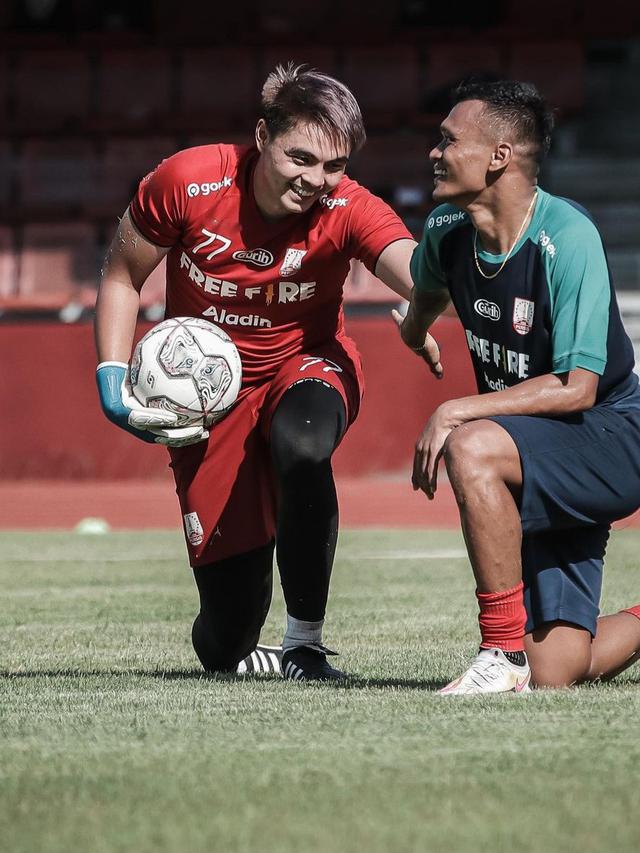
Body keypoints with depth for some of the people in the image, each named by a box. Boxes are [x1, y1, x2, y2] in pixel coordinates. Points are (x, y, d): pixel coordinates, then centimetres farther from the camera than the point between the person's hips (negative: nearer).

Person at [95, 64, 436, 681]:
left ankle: (305, 645, -22)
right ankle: (233, 651, 39)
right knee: (224, 640, -4)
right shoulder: (187, 183, -20)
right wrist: (112, 381, -14)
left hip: (304, 367, 0)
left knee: (300, 445, -41)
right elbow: (122, 276, -2)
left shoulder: (348, 211, -22)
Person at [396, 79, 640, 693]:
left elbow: (577, 387, -25)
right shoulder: (446, 229, -2)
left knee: (471, 448, -36)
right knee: (555, 675, -4)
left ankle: (503, 653, -26)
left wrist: (456, 412, -27)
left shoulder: (567, 238, -22)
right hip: (542, 455, 7)